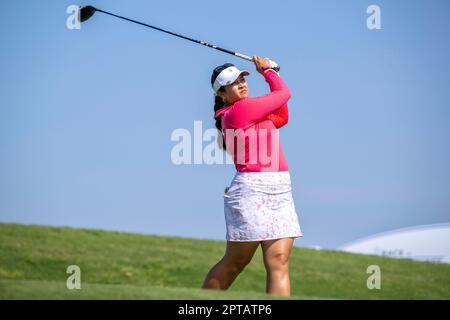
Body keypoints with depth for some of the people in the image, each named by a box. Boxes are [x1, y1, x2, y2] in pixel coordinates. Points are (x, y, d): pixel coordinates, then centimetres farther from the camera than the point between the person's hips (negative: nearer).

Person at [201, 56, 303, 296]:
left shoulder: (244, 111, 16)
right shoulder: (240, 109, -11)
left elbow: (281, 117, 28)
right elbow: (284, 93, -1)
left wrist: (269, 73, 24)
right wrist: (266, 70, 17)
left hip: (280, 193, 9)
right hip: (252, 189, -9)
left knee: (278, 263, -3)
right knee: (233, 264, 0)